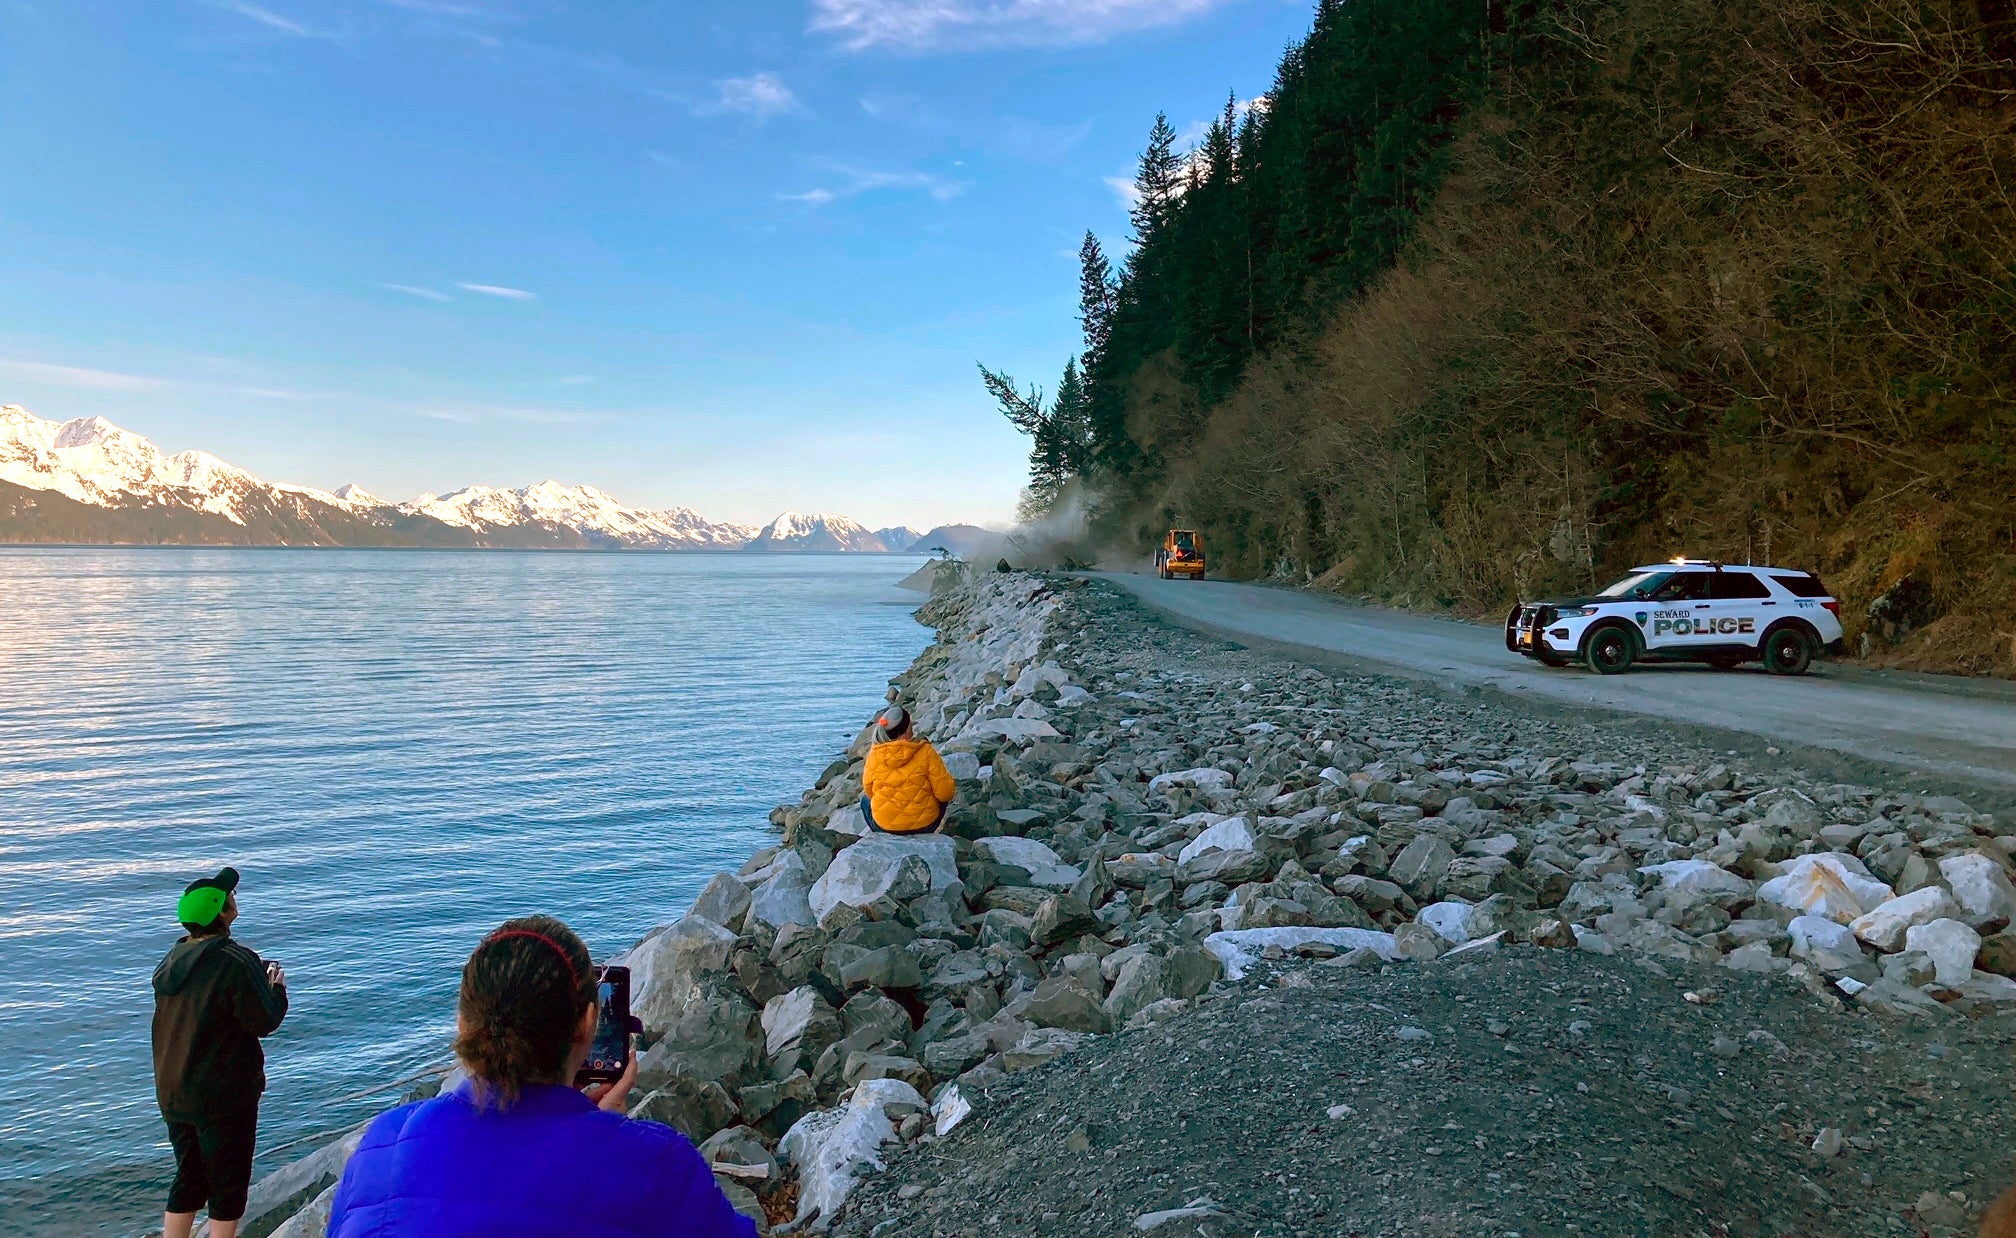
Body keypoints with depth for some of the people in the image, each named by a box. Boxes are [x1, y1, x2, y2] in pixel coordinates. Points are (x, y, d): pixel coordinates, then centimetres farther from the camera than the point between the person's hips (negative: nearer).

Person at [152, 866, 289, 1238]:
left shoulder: (173, 960, 3)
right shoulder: (236, 962, -21)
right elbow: (265, 1022, -15)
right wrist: (277, 987, 3)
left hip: (173, 1093, 7)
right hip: (224, 1096, -7)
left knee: (188, 1179, 20)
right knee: (229, 1184, 6)